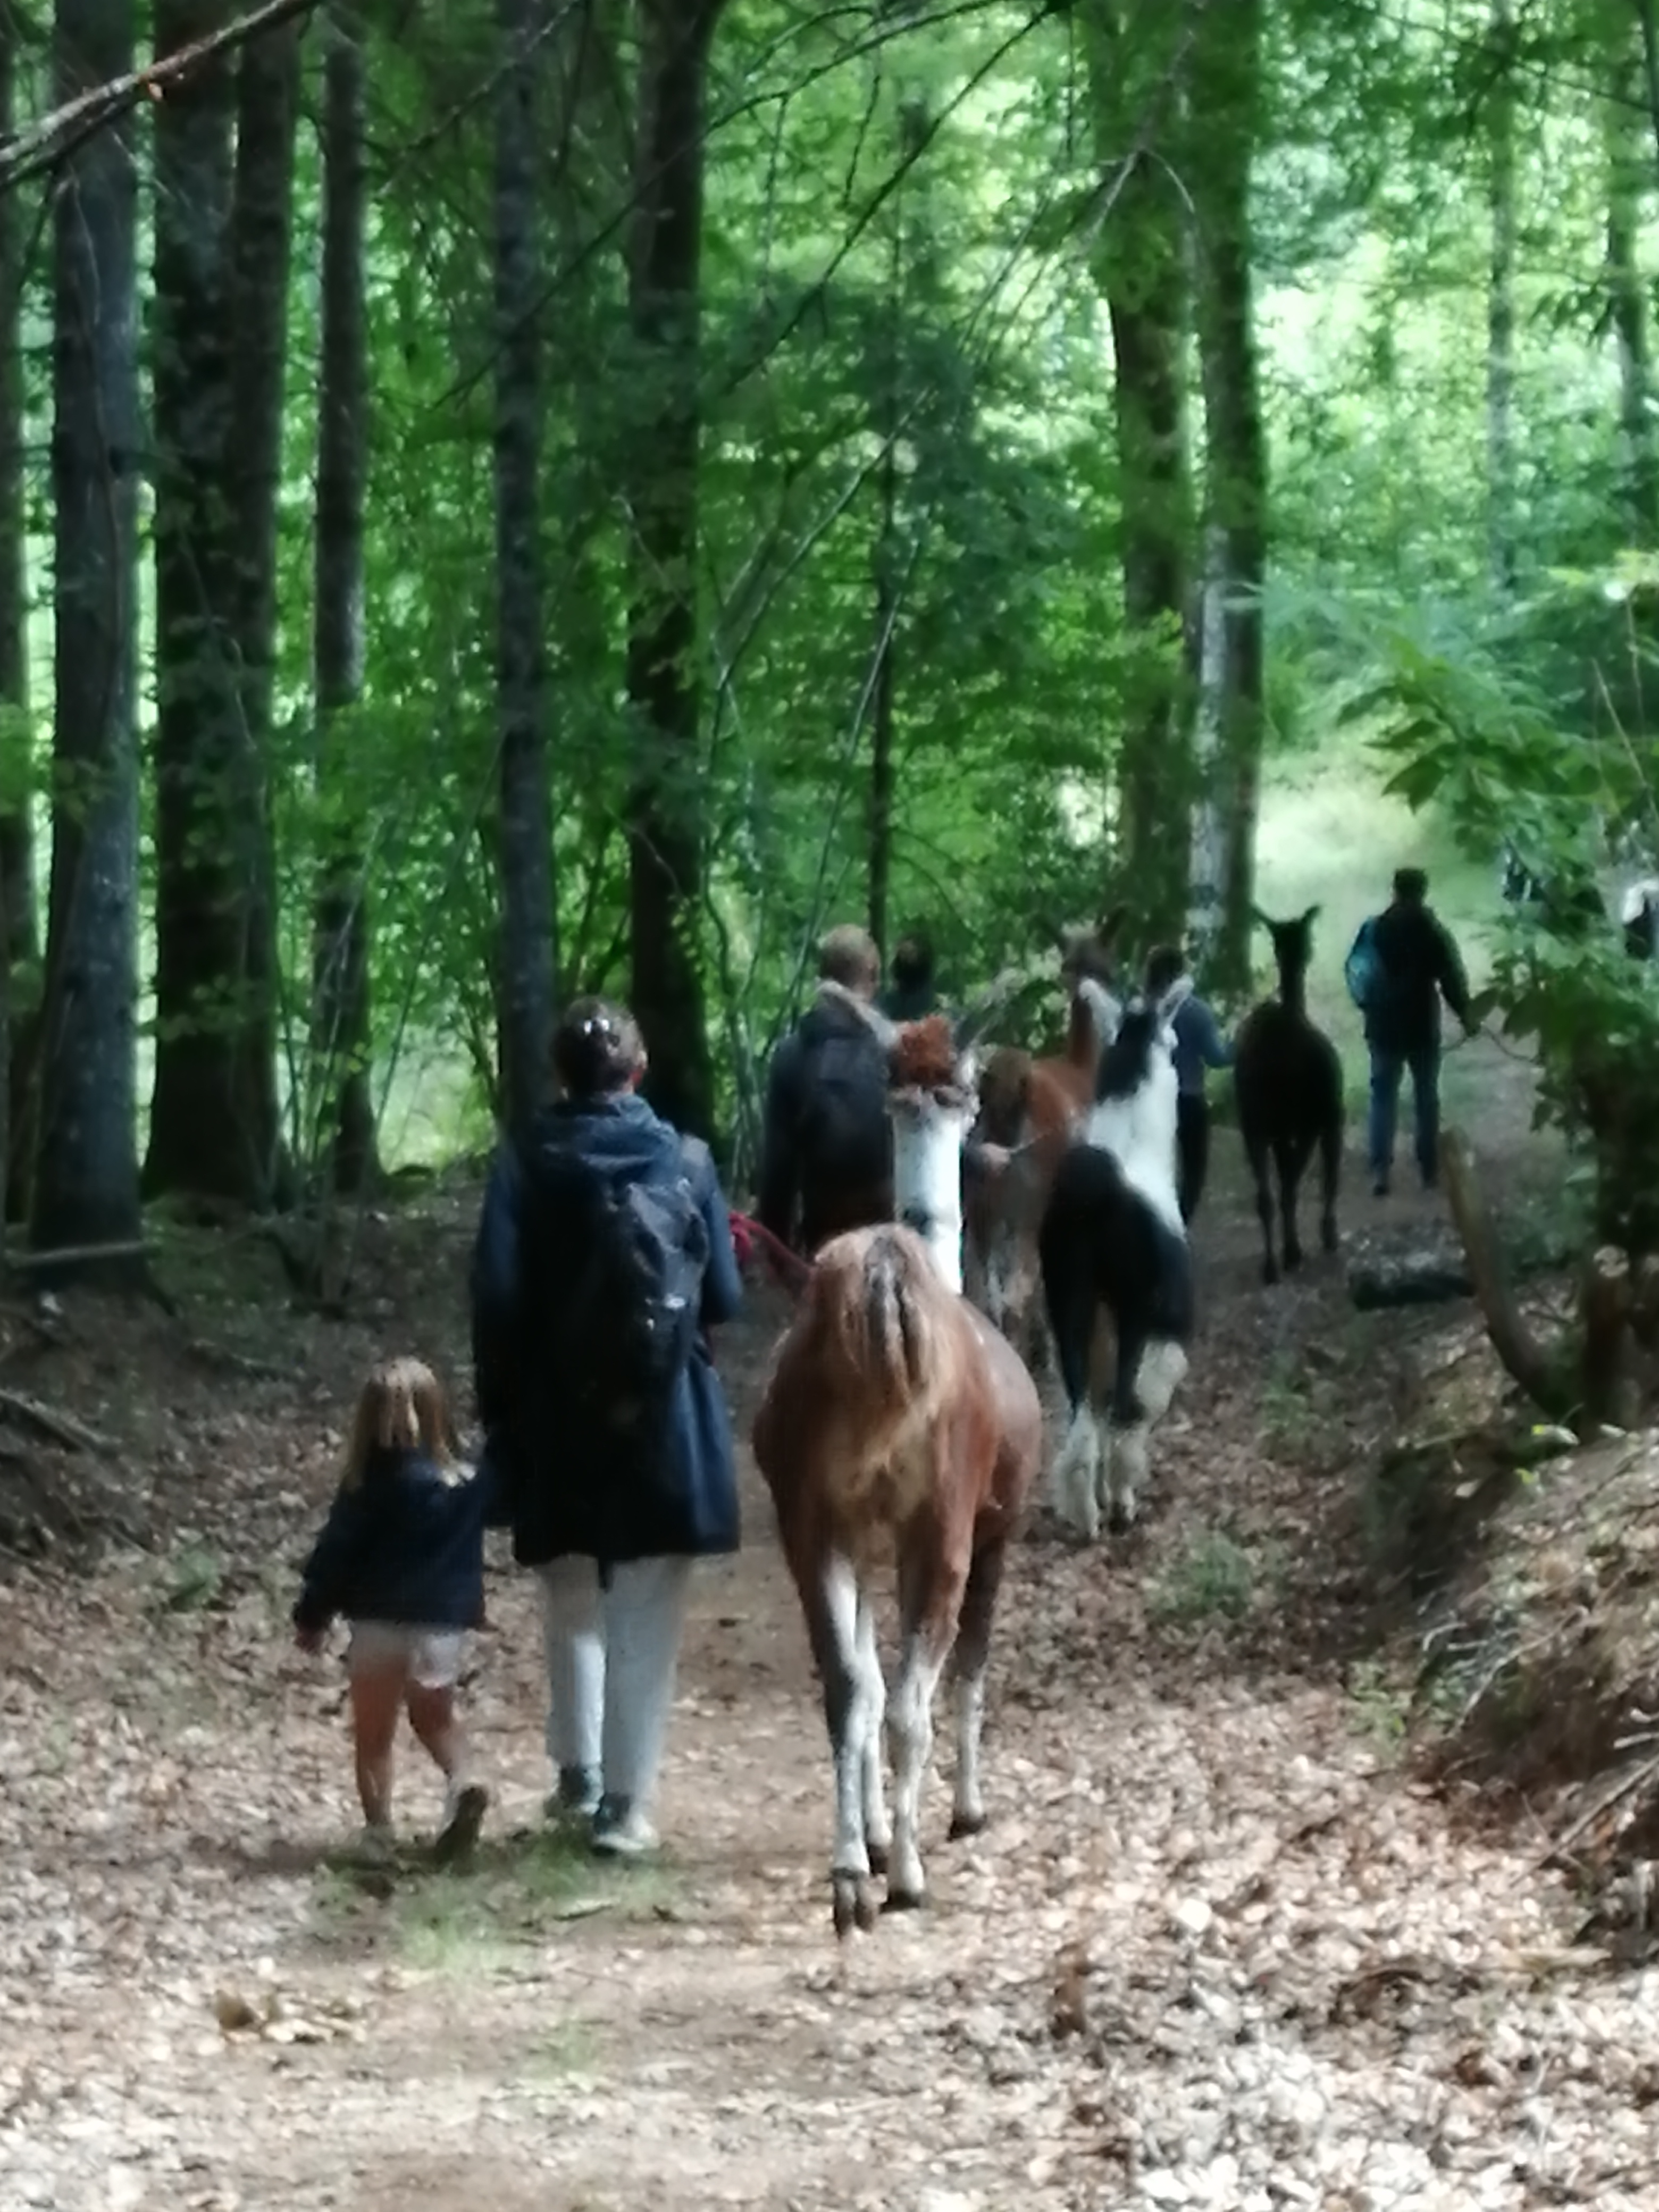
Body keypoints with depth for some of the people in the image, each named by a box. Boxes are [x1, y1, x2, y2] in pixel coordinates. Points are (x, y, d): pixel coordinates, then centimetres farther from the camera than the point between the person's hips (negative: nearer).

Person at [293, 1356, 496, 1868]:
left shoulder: (369, 1488, -12)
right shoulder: (469, 1483, -3)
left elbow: (336, 1553, -6)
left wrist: (312, 1617, 4)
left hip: (380, 1626, -3)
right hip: (444, 1626, 3)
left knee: (373, 1733, 12)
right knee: (436, 1717, 24)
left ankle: (378, 1829, 9)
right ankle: (463, 1782, -1)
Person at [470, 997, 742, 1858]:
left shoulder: (527, 1165, -7)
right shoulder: (686, 1162, -4)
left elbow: (496, 1299, -11)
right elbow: (723, 1297, -1)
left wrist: (499, 1413, 0)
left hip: (561, 1423, 0)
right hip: (666, 1423, 0)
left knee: (574, 1602, 21)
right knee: (646, 1618, 6)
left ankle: (578, 1772, 20)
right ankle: (625, 1802, 5)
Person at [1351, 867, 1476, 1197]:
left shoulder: (1374, 929, -4)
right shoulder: (1432, 932, -12)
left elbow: (1354, 971, 4)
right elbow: (1452, 979, -8)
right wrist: (1466, 1016, 6)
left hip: (1383, 1027, 2)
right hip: (1422, 1028, -2)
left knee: (1384, 1096, 8)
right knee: (1426, 1097, 12)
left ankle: (1380, 1172, 0)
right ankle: (1429, 1170, 16)